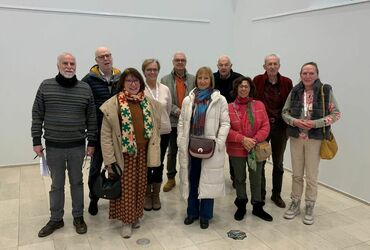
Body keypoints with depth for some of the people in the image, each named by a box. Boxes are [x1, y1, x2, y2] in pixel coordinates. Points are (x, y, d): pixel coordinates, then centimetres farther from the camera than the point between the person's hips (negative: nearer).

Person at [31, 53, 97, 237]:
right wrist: (36, 141, -2)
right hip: (53, 146, 0)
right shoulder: (46, 86, -2)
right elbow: (37, 115, 2)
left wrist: (91, 142, 2)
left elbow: (91, 118, 3)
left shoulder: (85, 88, -1)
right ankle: (56, 219, 28)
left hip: (77, 146, 0)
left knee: (77, 182, 13)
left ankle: (78, 217, 29)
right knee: (56, 184, 12)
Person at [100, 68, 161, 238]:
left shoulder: (149, 103, 6)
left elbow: (154, 130, 11)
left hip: (142, 152, 4)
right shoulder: (113, 104, -8)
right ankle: (126, 221, 22)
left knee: (140, 185, 14)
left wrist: (153, 153, 6)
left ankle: (136, 215, 34)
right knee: (125, 187, 5)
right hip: (123, 154, -4)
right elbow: (106, 134, -8)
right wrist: (109, 159, -11)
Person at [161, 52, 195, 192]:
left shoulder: (193, 79, 5)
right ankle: (171, 178, 24)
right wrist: (177, 111, -16)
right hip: (172, 121, 0)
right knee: (172, 152, 11)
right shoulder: (165, 79, 3)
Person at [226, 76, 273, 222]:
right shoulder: (229, 107, -5)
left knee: (256, 178, 11)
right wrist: (243, 139, -19)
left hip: (256, 149, 1)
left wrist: (255, 140, -16)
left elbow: (265, 127, -2)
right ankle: (241, 205, 31)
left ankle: (257, 207, 27)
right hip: (236, 150, -1)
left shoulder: (259, 105, 0)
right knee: (239, 178, 14)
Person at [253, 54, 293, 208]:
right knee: (260, 162, 8)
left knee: (278, 163, 13)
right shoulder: (257, 81, -6)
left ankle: (276, 195, 28)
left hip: (280, 127, 1)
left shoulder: (287, 83, -2)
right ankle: (260, 194, 24)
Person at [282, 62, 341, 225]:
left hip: (315, 138, -3)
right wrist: (295, 121, -14)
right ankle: (295, 204, 29)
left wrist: (315, 123, -18)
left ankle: (309, 208, 23)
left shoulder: (326, 91, -6)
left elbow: (336, 114, -6)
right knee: (296, 174, 14)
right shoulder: (295, 91, 2)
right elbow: (285, 112, 7)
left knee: (311, 176, 5)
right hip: (296, 138, 3)